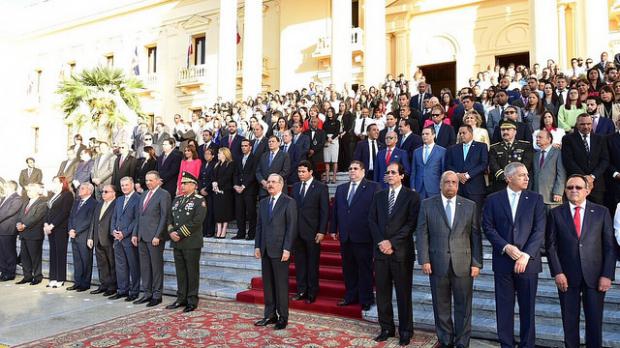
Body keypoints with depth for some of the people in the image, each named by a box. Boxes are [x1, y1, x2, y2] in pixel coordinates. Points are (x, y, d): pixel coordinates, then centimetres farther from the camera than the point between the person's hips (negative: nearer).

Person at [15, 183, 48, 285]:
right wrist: (19, 224, -6)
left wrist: (24, 225, -15)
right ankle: (27, 276, 19)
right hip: (23, 234, 8)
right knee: (24, 256, 10)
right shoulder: (25, 203, 20)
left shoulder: (42, 204, -7)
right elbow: (19, 215, 13)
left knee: (35, 257, -1)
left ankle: (37, 277, 8)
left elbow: (36, 218, -16)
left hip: (34, 234, -8)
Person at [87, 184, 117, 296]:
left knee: (112, 264, 3)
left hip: (109, 240, -7)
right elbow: (93, 221, 17)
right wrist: (90, 237, 12)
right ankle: (104, 285, 23)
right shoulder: (99, 204, 16)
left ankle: (112, 287, 11)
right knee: (101, 264, 13)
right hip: (98, 240, 8)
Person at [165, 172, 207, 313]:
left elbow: (197, 222, -16)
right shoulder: (177, 199, 15)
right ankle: (181, 298, 23)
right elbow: (170, 218, 15)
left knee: (192, 272, 2)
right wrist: (171, 232, -3)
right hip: (176, 243, 6)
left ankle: (192, 301, 11)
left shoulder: (199, 200, -6)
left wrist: (180, 234, -16)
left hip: (191, 243, -6)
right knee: (180, 272, 12)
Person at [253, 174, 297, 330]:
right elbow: (259, 226, 15)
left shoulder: (289, 202, -5)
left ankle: (283, 317, 10)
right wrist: (257, 246, 8)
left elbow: (291, 227, -10)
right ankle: (270, 315, 22)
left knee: (281, 284, 0)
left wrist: (287, 249, -15)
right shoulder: (263, 202, 14)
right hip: (265, 250, 6)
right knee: (267, 283, 11)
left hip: (280, 250, -6)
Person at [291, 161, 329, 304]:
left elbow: (325, 211, -7)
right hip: (297, 231, 5)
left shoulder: (321, 187, -4)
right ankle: (301, 291, 22)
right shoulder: (295, 186, 11)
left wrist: (322, 231, -13)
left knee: (312, 264, 4)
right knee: (299, 262, 10)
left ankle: (311, 294, 15)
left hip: (312, 232, -4)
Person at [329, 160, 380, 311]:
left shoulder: (373, 187, -5)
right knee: (348, 269, 14)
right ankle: (351, 296, 29)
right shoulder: (341, 188, 14)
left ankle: (366, 300, 17)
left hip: (363, 236, -5)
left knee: (365, 269, 5)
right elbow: (335, 210, 14)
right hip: (345, 236, 6)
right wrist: (333, 229, 9)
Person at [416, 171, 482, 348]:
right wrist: (424, 260, -7)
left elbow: (476, 236, 3)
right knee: (441, 306, 11)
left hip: (463, 264, 0)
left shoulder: (470, 206, 4)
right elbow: (421, 234, 0)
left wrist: (476, 263, -2)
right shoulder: (427, 205, 2)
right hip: (437, 264, 0)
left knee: (463, 306, 8)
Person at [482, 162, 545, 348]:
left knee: (527, 307, 8)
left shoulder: (535, 199, 4)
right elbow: (488, 227, -1)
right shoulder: (493, 199, 4)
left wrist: (526, 255, -14)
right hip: (502, 261, 0)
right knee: (504, 307, 7)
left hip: (528, 261, 0)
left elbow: (539, 230, -4)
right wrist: (506, 247, -14)